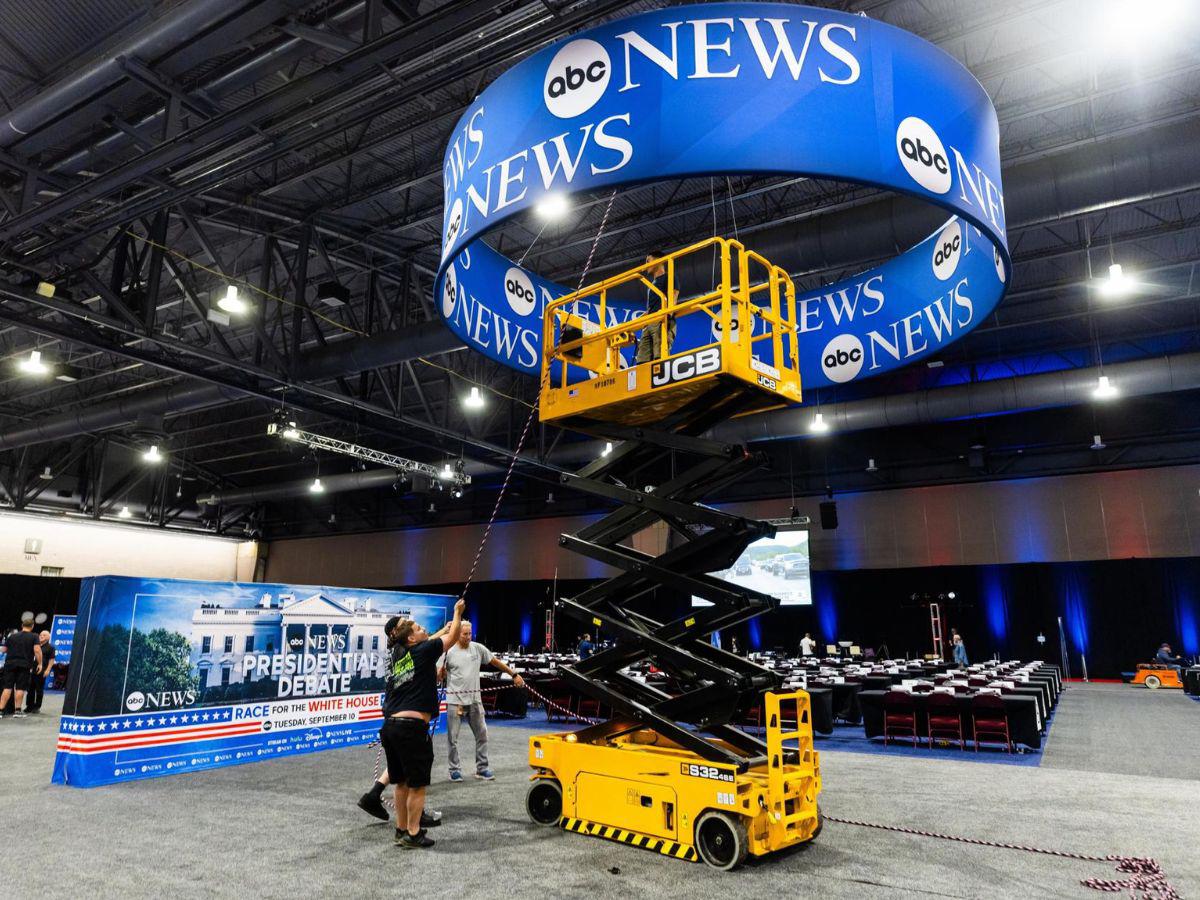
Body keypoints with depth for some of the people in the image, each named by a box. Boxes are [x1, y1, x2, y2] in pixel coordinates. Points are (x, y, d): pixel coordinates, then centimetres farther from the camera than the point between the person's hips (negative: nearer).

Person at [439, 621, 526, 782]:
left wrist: (514, 675, 10)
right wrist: (441, 671, -27)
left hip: (475, 700, 3)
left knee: (482, 735, 7)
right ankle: (455, 769, 17)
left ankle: (482, 769, 18)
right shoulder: (448, 652, -7)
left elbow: (496, 662, 10)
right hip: (455, 701, -3)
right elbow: (438, 678, -3)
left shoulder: (478, 648, 0)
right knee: (452, 737, 3)